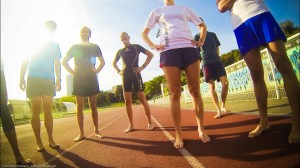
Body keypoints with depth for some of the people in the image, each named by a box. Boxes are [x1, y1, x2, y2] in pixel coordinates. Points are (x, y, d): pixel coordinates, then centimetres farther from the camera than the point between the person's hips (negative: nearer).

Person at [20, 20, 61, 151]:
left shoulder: (54, 44, 15)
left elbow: (57, 63, 13)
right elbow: (25, 60, 7)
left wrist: (58, 79, 3)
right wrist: (22, 78, -2)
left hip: (49, 80, 2)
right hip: (33, 79, -2)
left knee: (47, 110, 3)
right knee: (36, 111, -3)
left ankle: (51, 139, 8)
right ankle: (38, 142, 4)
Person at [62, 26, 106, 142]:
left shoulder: (95, 47, 11)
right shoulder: (75, 47, 11)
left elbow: (102, 61, 17)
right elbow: (64, 61, 13)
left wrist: (97, 71, 1)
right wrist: (72, 72, -1)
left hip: (91, 77, 0)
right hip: (78, 78, 0)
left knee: (93, 105, 1)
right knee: (79, 106, -1)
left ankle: (96, 131, 8)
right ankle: (81, 133, 4)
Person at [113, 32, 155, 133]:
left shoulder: (136, 47, 6)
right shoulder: (120, 51, 17)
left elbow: (150, 55, 1)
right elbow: (113, 63, 30)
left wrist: (143, 67, -8)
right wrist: (118, 71, 11)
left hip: (135, 74, -4)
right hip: (125, 76, 4)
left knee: (142, 99, -6)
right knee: (127, 101, 0)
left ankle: (150, 123, 4)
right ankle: (131, 125, 8)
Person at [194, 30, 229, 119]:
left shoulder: (213, 34, 18)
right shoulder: (197, 37, 9)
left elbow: (217, 48, 20)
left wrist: (217, 58, 8)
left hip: (217, 61, 3)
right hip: (206, 63, -3)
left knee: (225, 82, -10)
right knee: (211, 86, -7)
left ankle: (223, 105, 7)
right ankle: (219, 110, -5)